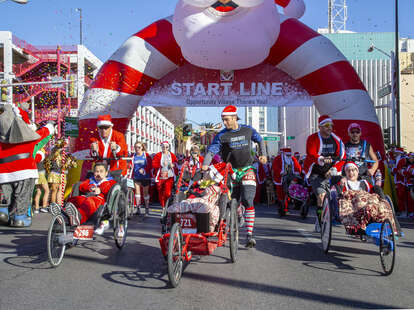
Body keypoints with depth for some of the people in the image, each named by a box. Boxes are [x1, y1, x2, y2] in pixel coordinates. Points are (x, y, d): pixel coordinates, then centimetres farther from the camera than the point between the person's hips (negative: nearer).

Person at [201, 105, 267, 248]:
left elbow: (260, 140, 19)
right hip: (230, 172, 1)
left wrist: (263, 154, 6)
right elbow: (211, 151, -11)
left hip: (247, 170, -1)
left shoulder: (248, 130, 2)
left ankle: (249, 235, -15)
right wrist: (205, 164, -28)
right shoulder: (221, 135, -4)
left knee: (248, 201, -16)